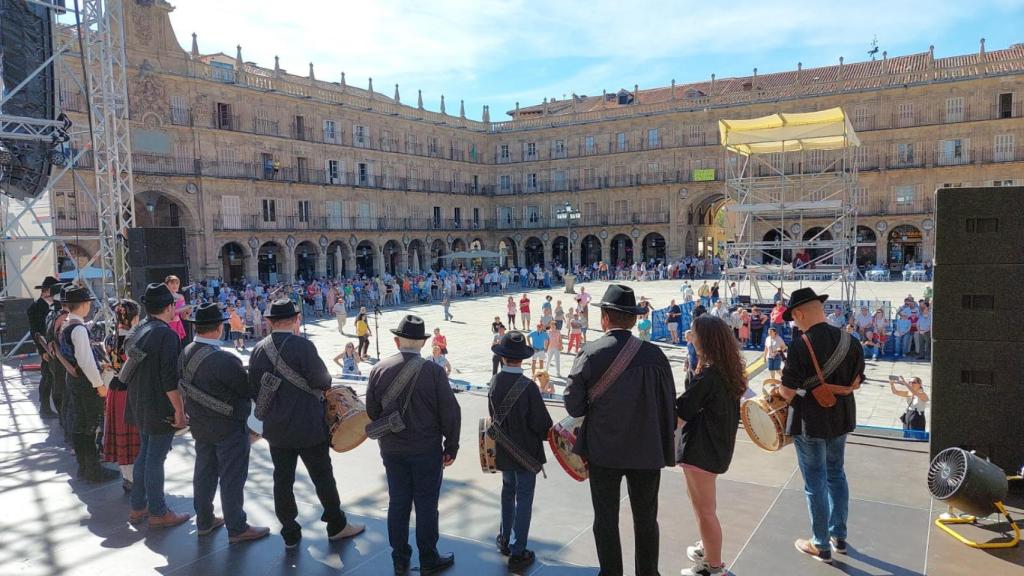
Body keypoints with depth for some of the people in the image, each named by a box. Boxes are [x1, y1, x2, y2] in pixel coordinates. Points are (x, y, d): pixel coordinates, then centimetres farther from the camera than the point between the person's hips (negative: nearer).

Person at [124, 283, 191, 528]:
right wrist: (179, 411, -17)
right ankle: (158, 513, 12)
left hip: (140, 405, 9)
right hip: (160, 408, -9)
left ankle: (138, 507, 29)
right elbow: (170, 379, -23)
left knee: (144, 454, 19)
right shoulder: (166, 334, -20)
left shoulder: (139, 331, 7)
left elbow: (135, 367, 15)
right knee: (155, 459, 1)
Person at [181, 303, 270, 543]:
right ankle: (236, 529, 16)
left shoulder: (185, 354, -5)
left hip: (200, 425, 8)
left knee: (204, 472, 20)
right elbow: (249, 389, -20)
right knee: (232, 477, 5)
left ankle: (204, 521, 34)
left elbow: (184, 387, 5)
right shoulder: (223, 360, -29)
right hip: (228, 427, -8)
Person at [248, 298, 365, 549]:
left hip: (275, 429, 5)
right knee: (322, 477, 10)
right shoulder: (303, 345, -19)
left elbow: (253, 391, 4)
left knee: (282, 481, 13)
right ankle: (336, 525, 24)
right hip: (308, 426, -5)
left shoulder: (258, 350, -2)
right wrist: (325, 383, 6)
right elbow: (322, 382, -16)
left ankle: (290, 534, 24)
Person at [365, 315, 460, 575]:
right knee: (426, 505, 9)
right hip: (427, 450, -3)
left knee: (398, 502, 16)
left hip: (391, 449, 3)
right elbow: (450, 414, -13)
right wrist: (451, 447, 0)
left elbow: (372, 412, 3)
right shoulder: (434, 371, -16)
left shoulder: (379, 369, -6)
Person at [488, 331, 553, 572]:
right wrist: (550, 434, 1)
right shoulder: (527, 386, -24)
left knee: (508, 490, 25)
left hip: (503, 449, 6)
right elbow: (541, 422, -19)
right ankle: (517, 553, 13)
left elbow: (492, 414, 5)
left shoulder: (494, 381, -8)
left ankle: (505, 539, 37)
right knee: (523, 499, 6)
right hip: (526, 451, -5)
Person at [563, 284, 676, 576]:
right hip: (647, 450, 1)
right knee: (646, 519, 18)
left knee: (606, 520, 15)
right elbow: (669, 406, -6)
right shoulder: (654, 354, -13)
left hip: (603, 450, -1)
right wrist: (667, 449, 8)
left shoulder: (590, 354, -15)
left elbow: (573, 406, -11)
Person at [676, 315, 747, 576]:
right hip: (717, 444, 10)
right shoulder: (728, 370, 2)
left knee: (705, 510, 7)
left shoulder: (709, 375, -25)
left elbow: (680, 412, -20)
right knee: (700, 502, 28)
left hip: (702, 449, -10)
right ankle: (708, 548, 44)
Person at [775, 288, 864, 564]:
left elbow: (787, 391, -20)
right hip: (840, 418, 6)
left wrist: (778, 389, 1)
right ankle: (839, 536, 34)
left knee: (816, 482, 7)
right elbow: (855, 383, 5)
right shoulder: (850, 341, -3)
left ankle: (821, 546, 20)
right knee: (836, 474, 21)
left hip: (810, 422, -6)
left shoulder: (800, 345, -23)